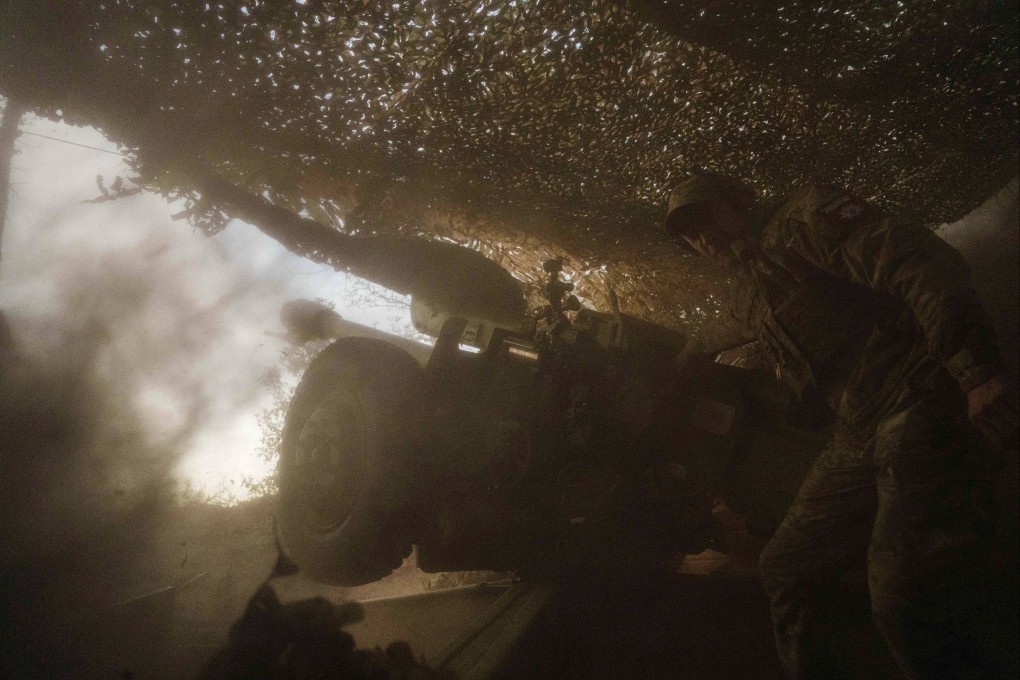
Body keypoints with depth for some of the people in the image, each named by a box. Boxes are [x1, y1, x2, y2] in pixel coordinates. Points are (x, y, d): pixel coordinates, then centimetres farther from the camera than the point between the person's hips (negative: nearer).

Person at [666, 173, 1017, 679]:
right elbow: (720, 332, 47)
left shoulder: (804, 217, -2)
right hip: (857, 438, 9)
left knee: (908, 609, -22)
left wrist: (976, 369, -27)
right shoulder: (748, 296, 23)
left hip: (921, 403, -9)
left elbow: (917, 263, -16)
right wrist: (685, 359, 67)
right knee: (785, 568, 13)